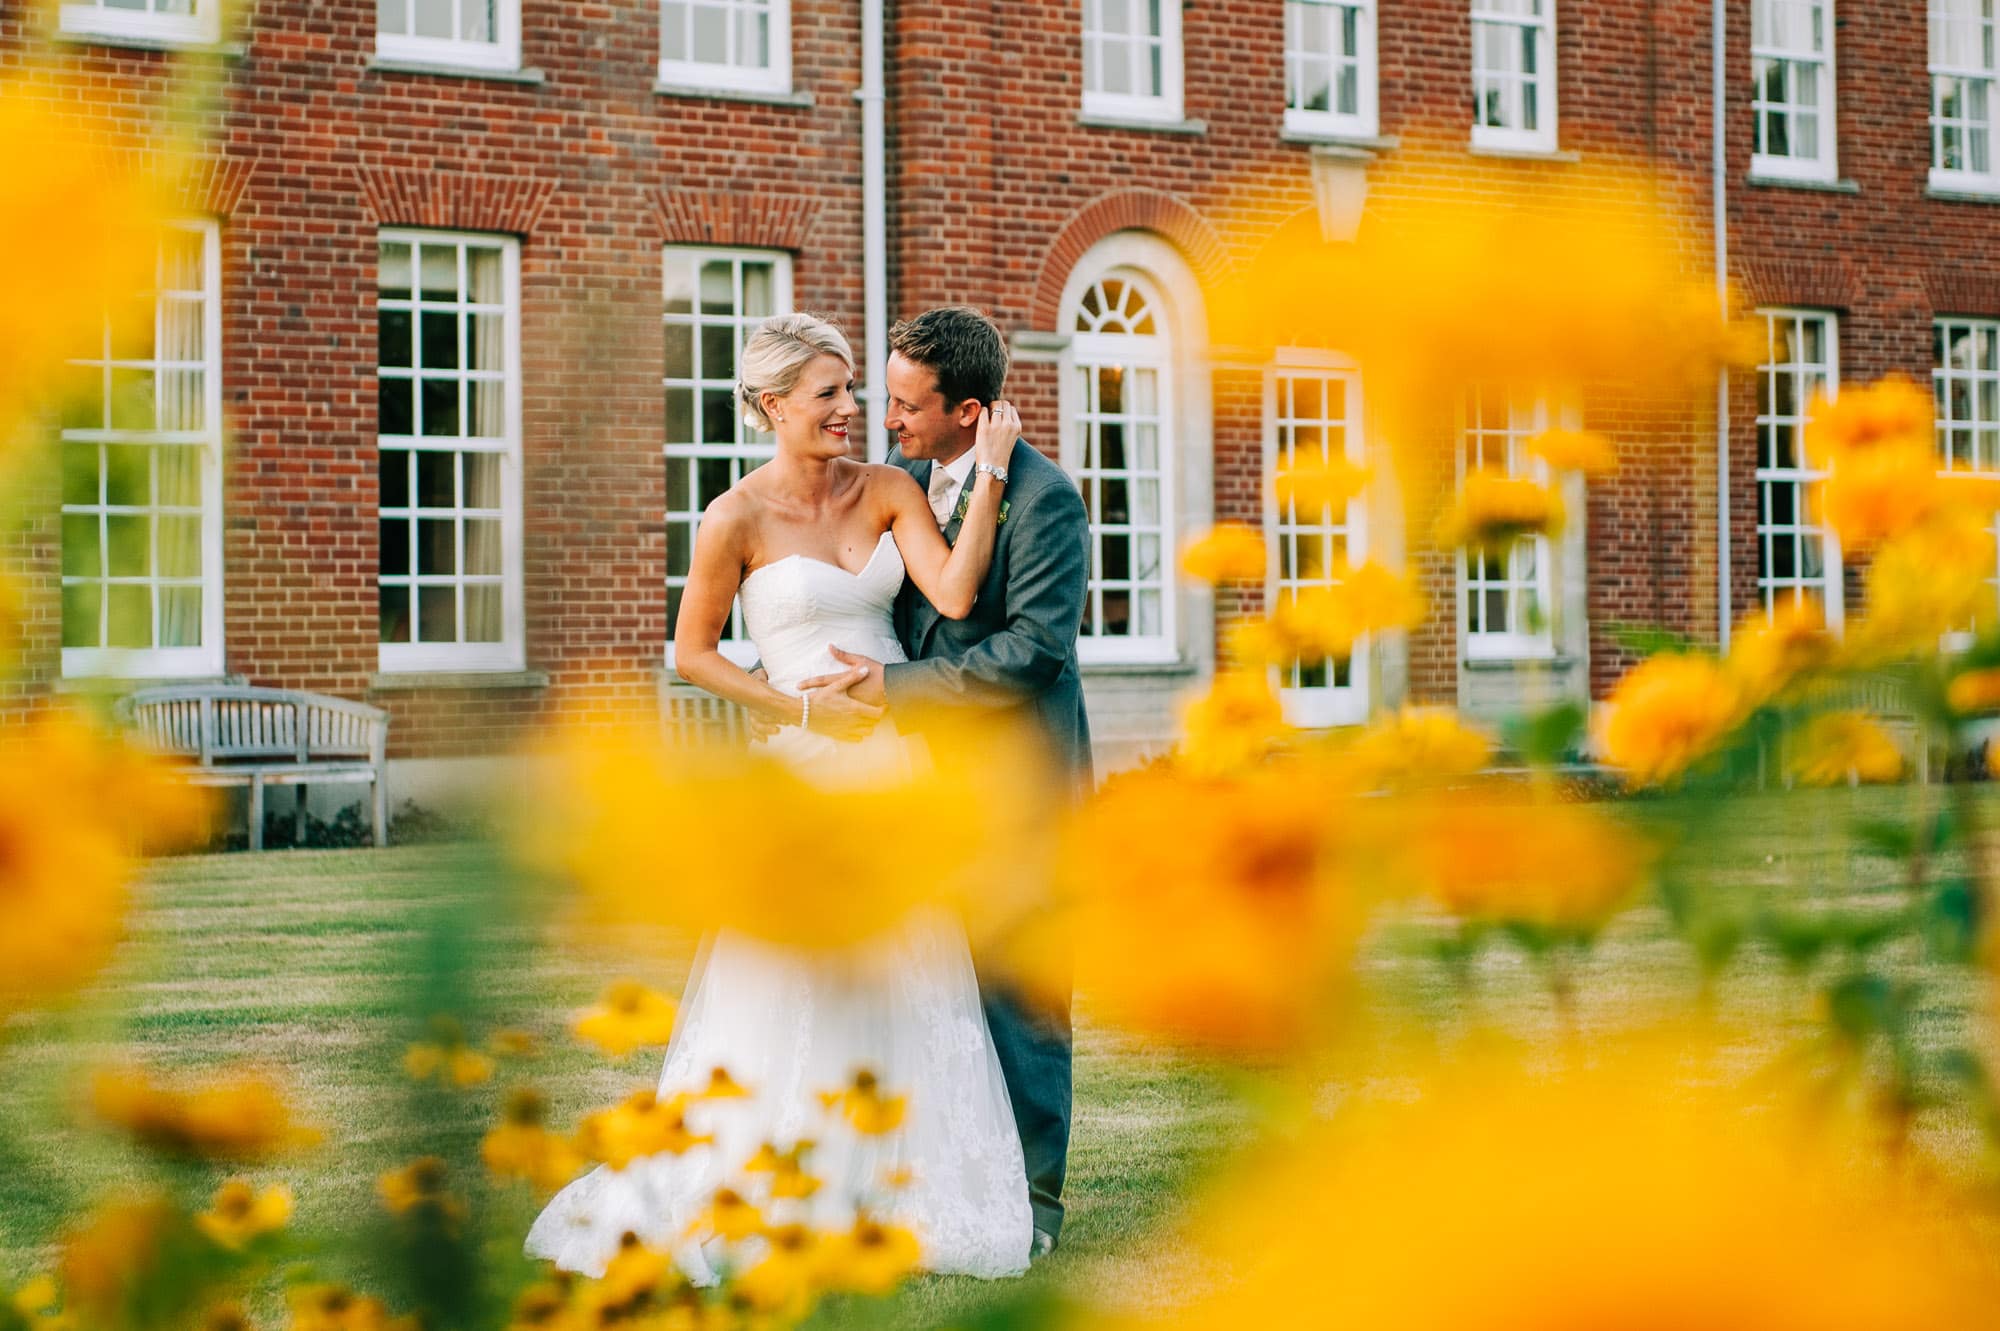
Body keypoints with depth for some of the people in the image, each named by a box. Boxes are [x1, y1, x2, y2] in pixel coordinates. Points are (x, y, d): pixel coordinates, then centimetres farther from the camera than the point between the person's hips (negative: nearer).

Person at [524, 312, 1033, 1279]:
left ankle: (903, 1199, 20)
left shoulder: (885, 491, 2)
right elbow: (692, 652, -2)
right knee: (786, 988, -1)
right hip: (804, 766, -4)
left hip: (899, 759, 4)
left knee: (908, 987, 8)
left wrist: (989, 475, -15)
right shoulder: (738, 518, -8)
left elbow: (955, 595, -11)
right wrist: (803, 709, -9)